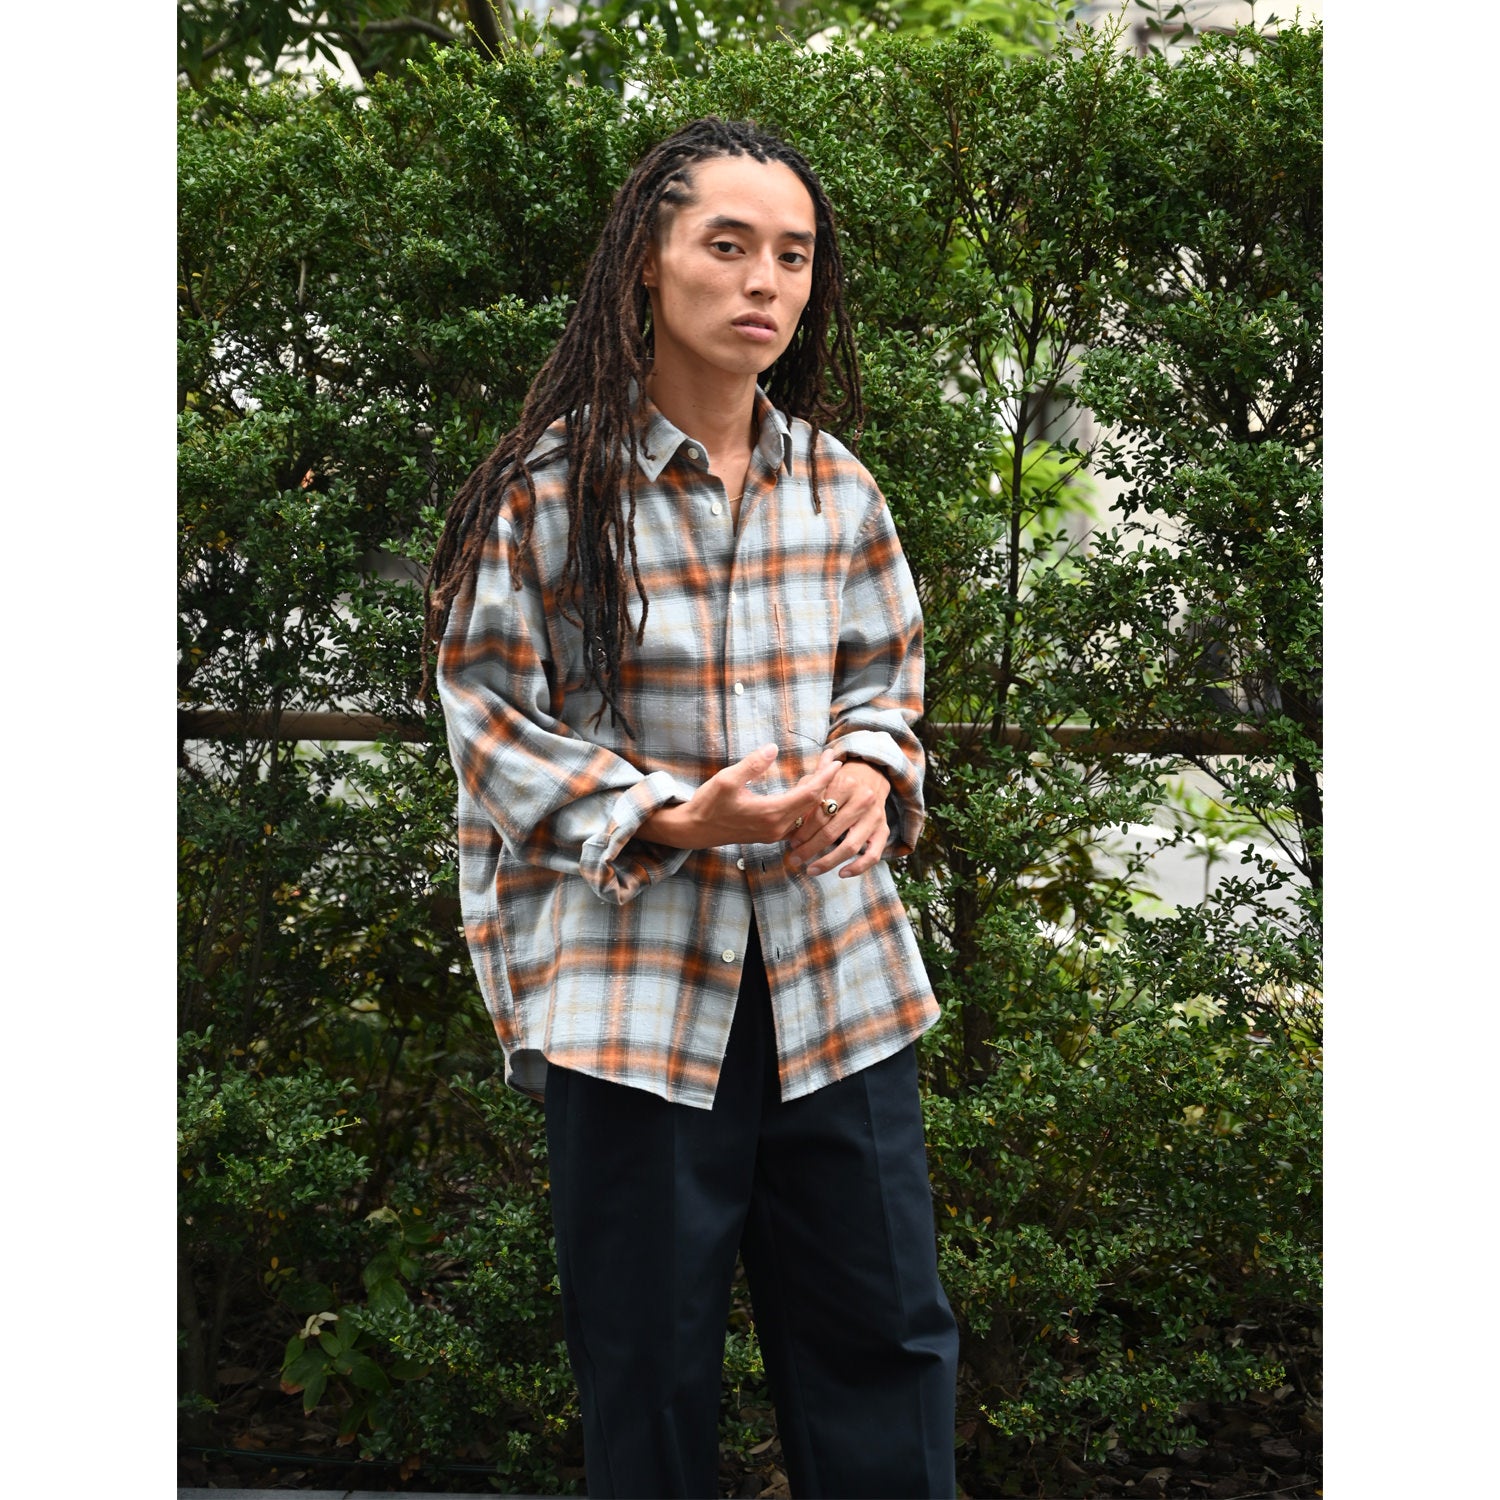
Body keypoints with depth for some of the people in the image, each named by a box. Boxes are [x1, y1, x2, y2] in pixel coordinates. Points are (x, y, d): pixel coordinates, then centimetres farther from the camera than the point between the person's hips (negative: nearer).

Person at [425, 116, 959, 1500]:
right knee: (649, 1360, 7)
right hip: (632, 982, -4)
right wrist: (672, 819, -19)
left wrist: (871, 773, -6)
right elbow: (493, 726, -5)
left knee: (885, 1333, 9)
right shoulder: (550, 486, -7)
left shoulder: (837, 487, 7)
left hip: (837, 971, 4)